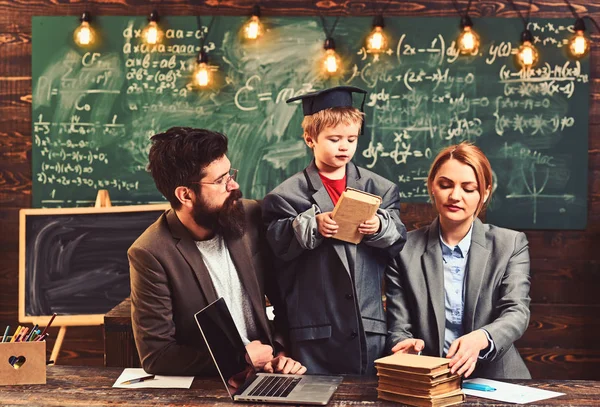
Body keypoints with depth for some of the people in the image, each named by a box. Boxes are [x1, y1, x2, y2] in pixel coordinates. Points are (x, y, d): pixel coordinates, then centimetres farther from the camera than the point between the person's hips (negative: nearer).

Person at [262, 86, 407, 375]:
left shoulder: (379, 188, 8)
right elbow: (276, 245, -7)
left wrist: (380, 227, -15)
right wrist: (311, 226, -21)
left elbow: (399, 242, 5)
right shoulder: (288, 194, -1)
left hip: (369, 325, 3)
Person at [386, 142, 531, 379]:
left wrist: (480, 338, -28)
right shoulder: (405, 250, 7)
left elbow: (517, 313, -6)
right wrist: (405, 344, -20)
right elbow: (398, 328, 5)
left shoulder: (512, 245, 8)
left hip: (494, 382, 0)